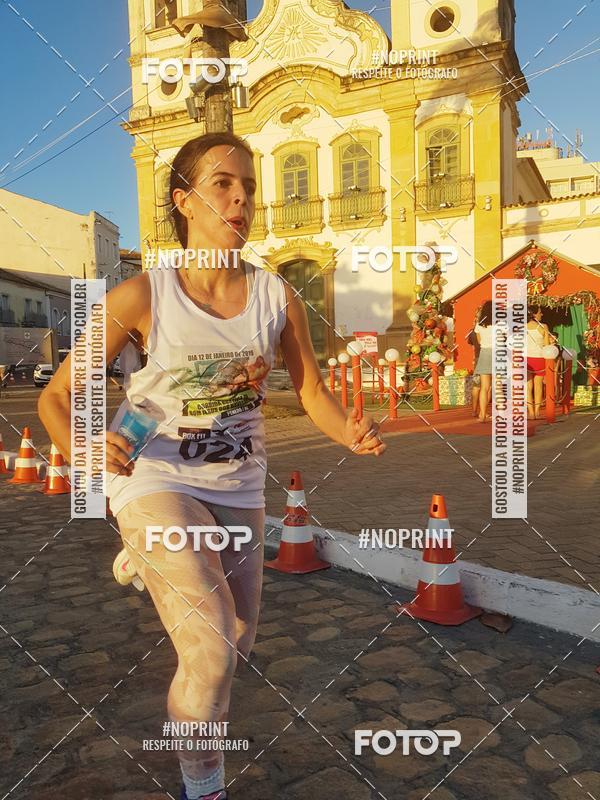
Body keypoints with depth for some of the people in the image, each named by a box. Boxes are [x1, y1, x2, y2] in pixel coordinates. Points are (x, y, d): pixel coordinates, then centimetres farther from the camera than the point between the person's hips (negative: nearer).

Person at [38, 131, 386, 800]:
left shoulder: (277, 298, -7)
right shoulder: (142, 296, -15)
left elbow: (314, 395, 1)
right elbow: (55, 396, -10)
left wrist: (349, 432, -21)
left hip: (239, 489, 5)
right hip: (155, 482, -4)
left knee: (237, 640, 20)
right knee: (211, 652, -17)